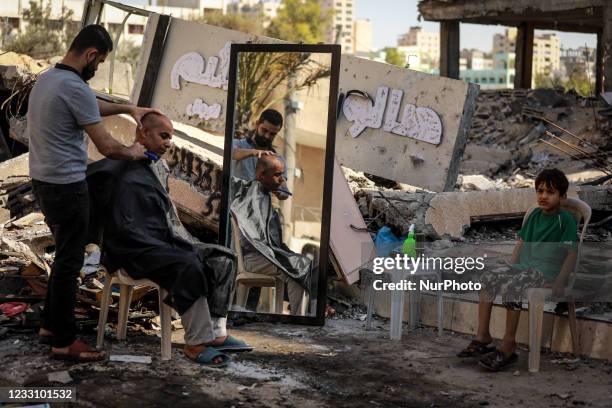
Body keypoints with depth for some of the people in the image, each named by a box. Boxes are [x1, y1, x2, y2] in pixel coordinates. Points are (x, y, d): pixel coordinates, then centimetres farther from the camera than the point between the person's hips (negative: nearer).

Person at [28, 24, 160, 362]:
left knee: (65, 255, 20)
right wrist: (133, 153, 1)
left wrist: (128, 108, 23)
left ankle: (50, 324, 28)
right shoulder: (76, 88, -21)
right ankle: (64, 340, 6)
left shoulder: (46, 78, 10)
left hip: (42, 180, 10)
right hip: (66, 185, -10)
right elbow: (106, 147, -18)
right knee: (69, 261, -1)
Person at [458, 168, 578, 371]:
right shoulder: (535, 215, 14)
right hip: (525, 265, 7)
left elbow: (571, 254, -10)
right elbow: (520, 243, 20)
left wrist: (559, 283, -18)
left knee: (512, 287, -33)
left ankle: (508, 347, -25)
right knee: (488, 277, -16)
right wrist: (511, 269, 8)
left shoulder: (566, 220, -7)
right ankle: (482, 336, -13)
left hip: (547, 271, -7)